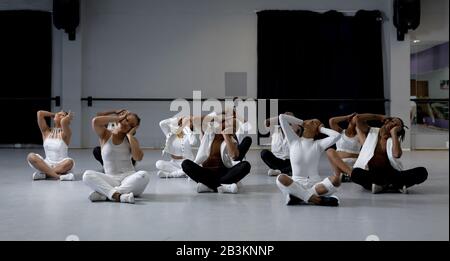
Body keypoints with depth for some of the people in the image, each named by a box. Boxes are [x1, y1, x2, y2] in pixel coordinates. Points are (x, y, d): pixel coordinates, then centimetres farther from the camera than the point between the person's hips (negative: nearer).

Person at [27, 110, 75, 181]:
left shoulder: (65, 133, -3)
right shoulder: (47, 132, 8)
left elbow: (64, 121, -26)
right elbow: (40, 113, -3)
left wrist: (69, 117, -5)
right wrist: (53, 114, 10)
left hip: (61, 166, -3)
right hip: (47, 165, 3)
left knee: (69, 162, -36)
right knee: (31, 156, -24)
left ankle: (43, 173, -27)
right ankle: (58, 176, -35)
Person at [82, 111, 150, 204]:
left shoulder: (131, 140, 10)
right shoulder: (105, 135, 8)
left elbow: (138, 157, -11)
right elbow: (95, 121, -14)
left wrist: (130, 135, -3)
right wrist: (117, 118, -3)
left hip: (129, 177, 0)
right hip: (111, 178, 0)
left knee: (143, 175, -33)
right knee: (87, 175, -26)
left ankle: (104, 193, -34)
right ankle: (117, 195, -43)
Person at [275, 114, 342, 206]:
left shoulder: (318, 144, 8)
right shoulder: (294, 140, 10)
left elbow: (337, 135, -10)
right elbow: (282, 117, 6)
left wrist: (321, 129, 6)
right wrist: (302, 122, 15)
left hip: (315, 184, 1)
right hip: (297, 184, 0)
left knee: (336, 179, -29)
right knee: (281, 178, -34)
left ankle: (298, 197, -25)